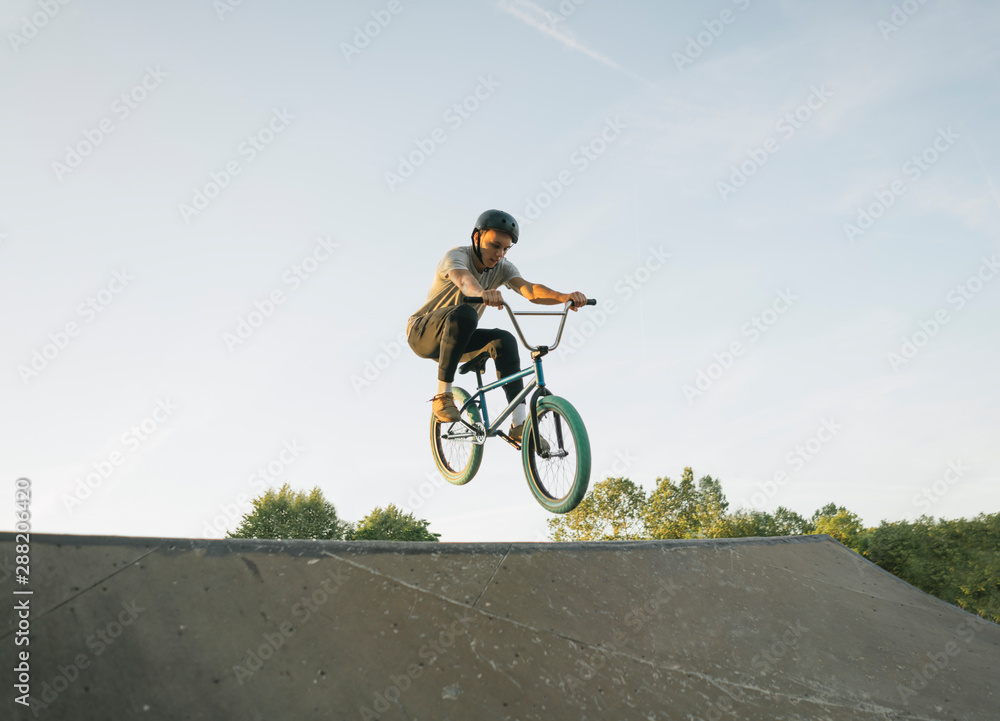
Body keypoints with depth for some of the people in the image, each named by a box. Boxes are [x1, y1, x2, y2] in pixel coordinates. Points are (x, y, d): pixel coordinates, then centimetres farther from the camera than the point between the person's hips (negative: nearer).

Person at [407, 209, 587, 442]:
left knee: (505, 340, -22)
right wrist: (482, 293, -69)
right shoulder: (457, 256, -20)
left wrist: (563, 296, -45)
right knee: (464, 313, -36)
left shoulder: (502, 267, -5)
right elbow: (463, 279, -45)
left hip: (459, 340, 6)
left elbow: (530, 290, -24)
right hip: (423, 333, -5)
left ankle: (519, 425, -22)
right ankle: (443, 395, -26)